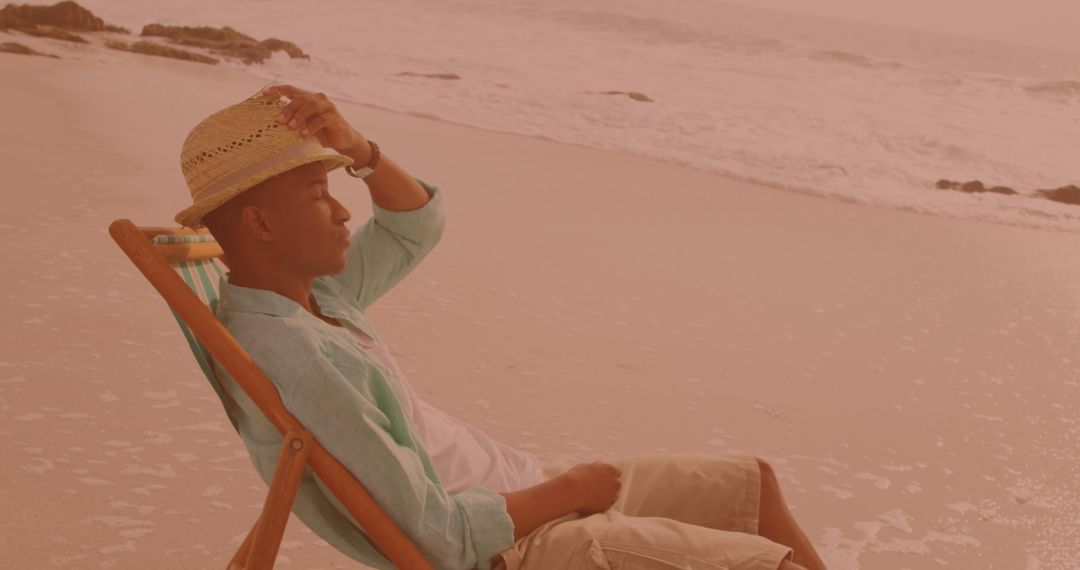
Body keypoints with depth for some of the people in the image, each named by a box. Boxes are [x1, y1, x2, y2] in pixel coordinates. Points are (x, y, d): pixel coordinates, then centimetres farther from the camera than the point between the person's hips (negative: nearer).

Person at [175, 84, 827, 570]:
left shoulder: (307, 293, 3)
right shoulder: (293, 365, -28)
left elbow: (418, 225, 15)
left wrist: (356, 148, -5)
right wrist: (570, 488, -11)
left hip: (519, 494, 10)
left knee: (754, 483, 15)